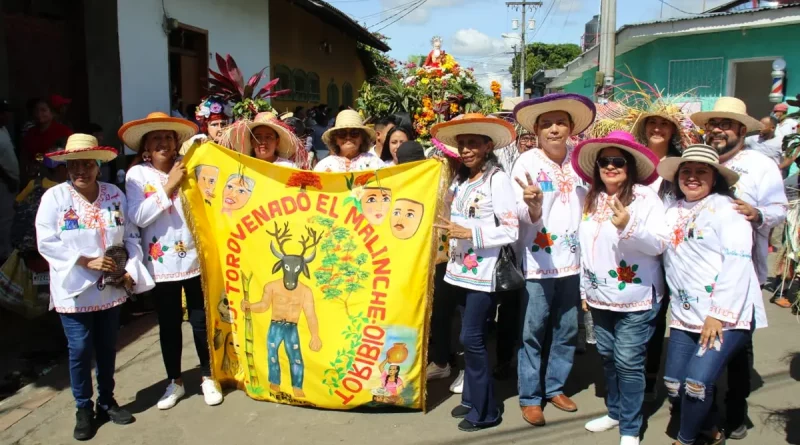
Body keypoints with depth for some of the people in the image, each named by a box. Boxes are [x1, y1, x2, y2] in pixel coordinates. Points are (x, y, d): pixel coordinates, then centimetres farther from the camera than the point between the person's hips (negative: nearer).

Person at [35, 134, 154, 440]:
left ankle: (107, 401, 32)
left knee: (107, 348, 14)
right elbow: (47, 243, -11)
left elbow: (131, 236, 4)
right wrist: (86, 262, -18)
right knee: (80, 350, 2)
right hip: (74, 290, -3)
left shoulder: (115, 195, 1)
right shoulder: (54, 197, -7)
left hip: (111, 288, 3)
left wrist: (130, 270, -8)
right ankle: (84, 409, 21)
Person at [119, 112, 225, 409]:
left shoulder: (188, 167, -2)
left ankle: (207, 378, 27)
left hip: (193, 257, 0)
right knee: (168, 323, 12)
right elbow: (137, 217, -13)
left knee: (200, 319, 9)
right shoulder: (137, 174, -2)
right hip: (161, 262, 0)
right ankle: (175, 381, 30)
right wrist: (168, 187, -16)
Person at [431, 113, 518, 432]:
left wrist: (470, 233, -20)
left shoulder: (497, 179, -11)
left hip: (484, 271, -7)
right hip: (463, 268, 7)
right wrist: (452, 232, 5)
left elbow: (510, 231, -16)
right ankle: (472, 398, 27)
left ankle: (485, 410, 10)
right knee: (471, 338, 14)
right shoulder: (460, 179, 11)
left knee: (472, 338, -4)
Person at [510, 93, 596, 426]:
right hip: (538, 261, -4)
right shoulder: (526, 162, -9)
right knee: (533, 333, 4)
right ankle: (530, 397, 19)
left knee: (567, 331, 14)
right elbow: (524, 217, -15)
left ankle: (555, 387, 32)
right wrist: (533, 206, -36)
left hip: (573, 260, 4)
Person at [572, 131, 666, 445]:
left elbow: (660, 244, -17)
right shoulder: (591, 200, 6)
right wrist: (584, 288, 15)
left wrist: (628, 226, -34)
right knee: (608, 357, 17)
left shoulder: (646, 197, -11)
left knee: (628, 363, -2)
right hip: (600, 297, 6)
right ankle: (615, 412, 34)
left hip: (636, 298, -6)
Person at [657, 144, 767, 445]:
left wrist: (719, 315, -17)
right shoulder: (672, 213, 13)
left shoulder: (726, 208, -5)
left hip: (727, 316, -6)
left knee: (697, 381, -16)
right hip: (685, 316, 6)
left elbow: (738, 262, -13)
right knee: (674, 384, 3)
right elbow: (661, 254, 16)